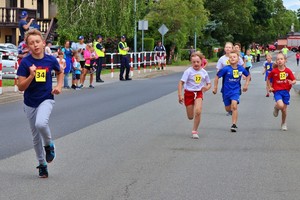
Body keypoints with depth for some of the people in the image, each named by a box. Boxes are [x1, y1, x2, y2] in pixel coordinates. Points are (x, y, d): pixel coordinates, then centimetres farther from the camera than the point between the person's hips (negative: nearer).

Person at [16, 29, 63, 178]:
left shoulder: (51, 60, -8)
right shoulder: (25, 62, -12)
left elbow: (60, 72, 15)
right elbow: (21, 87, -13)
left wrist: (59, 86, -1)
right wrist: (31, 75, -28)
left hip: (46, 100, -1)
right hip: (30, 103, 1)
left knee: (41, 123, -31)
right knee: (36, 136, 11)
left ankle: (49, 145, 0)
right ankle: (42, 164, 29)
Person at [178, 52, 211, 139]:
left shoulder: (204, 72, -2)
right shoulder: (188, 71, -12)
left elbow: (209, 84, 11)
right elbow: (181, 83, -15)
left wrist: (207, 87, -13)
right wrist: (180, 95, -25)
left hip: (199, 93, 1)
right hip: (189, 93, -1)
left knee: (198, 111, -23)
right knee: (190, 117, 4)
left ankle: (194, 131, -6)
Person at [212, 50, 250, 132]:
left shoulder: (241, 68, -6)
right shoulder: (226, 69, -14)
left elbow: (248, 75, 15)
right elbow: (217, 77, -4)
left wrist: (246, 84, 7)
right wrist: (215, 87, -1)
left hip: (236, 90, -1)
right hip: (226, 91, 1)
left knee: (234, 106, -20)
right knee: (228, 109, 12)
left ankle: (234, 125, -16)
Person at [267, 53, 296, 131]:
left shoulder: (288, 71, -4)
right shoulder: (274, 71, -7)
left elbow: (294, 80, 0)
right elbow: (268, 79, 9)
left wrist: (292, 82, -22)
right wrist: (269, 87, 1)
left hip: (286, 91, 2)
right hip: (277, 91, -2)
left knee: (284, 109, 8)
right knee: (280, 105, -25)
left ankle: (283, 124, 29)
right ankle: (276, 107, 13)